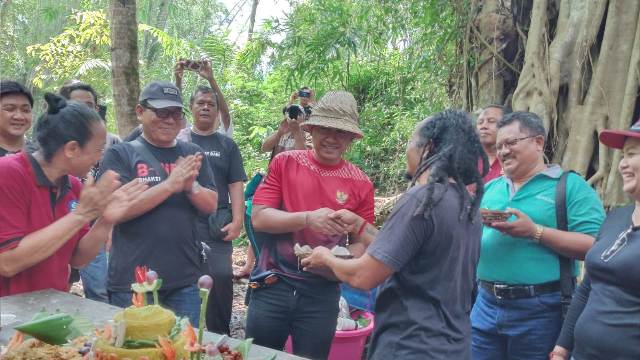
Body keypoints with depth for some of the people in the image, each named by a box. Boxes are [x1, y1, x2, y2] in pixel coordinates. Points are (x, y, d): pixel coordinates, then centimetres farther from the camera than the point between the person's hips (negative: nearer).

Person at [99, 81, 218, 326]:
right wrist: (170, 185, -21)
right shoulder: (120, 154, -2)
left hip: (185, 280, 3)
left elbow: (211, 205, 5)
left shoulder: (192, 154, 9)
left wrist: (191, 186, -16)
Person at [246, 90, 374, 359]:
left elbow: (361, 243, 3)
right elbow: (258, 218, -9)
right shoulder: (284, 163, -2)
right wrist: (307, 219, -24)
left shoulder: (360, 184, -1)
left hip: (322, 292, 0)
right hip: (273, 284, 0)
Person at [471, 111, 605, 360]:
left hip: (541, 310, -5)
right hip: (486, 303, 5)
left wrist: (535, 232, -21)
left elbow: (596, 246, -14)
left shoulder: (571, 185, -4)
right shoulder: (490, 188, 13)